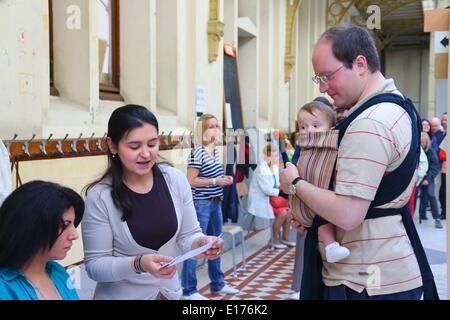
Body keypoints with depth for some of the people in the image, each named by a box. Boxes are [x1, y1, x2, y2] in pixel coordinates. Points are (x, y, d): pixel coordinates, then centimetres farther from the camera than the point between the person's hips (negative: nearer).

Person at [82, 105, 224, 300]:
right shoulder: (100, 197, -19)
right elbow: (95, 265, -16)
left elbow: (187, 235, -1)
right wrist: (138, 264, -31)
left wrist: (201, 243, -22)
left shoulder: (176, 179, -10)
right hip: (121, 295, -3)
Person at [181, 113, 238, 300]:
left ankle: (218, 284, 32)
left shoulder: (215, 149, 9)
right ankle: (188, 290, 10)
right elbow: (191, 181, -19)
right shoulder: (197, 152, -16)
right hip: (201, 204, -9)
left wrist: (225, 179, 6)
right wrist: (216, 181, -20)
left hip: (216, 203, 9)